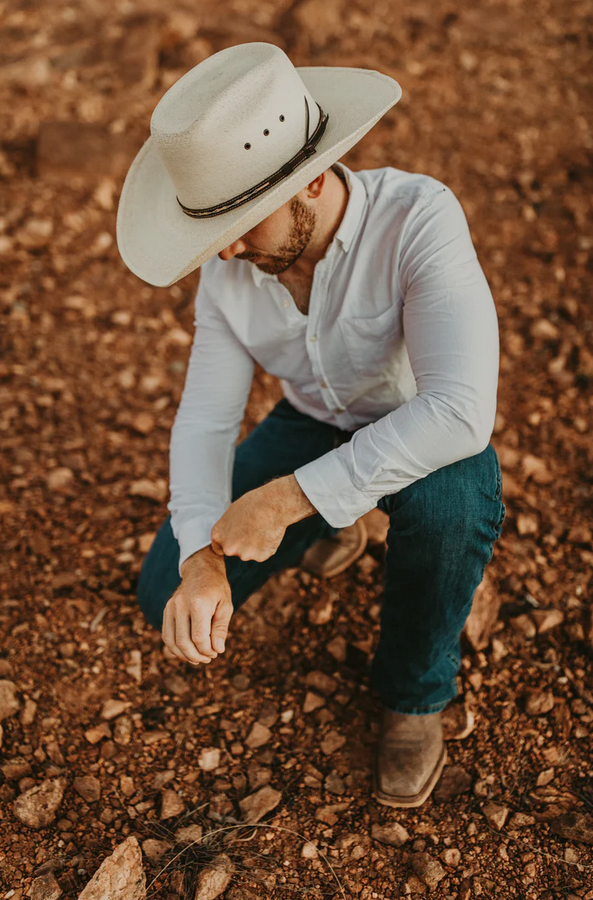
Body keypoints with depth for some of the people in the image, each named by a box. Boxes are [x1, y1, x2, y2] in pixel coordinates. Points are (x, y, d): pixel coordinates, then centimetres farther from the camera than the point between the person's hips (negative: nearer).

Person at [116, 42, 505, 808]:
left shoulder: (418, 218, -33)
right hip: (312, 426, 4)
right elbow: (205, 421, -13)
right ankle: (332, 530, 20)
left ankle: (414, 691, -7)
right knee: (167, 597, -9)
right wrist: (202, 560, -30)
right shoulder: (228, 268, -17)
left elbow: (460, 412, -43)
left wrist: (288, 495, -41)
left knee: (448, 507, -41)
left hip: (424, 439, -3)